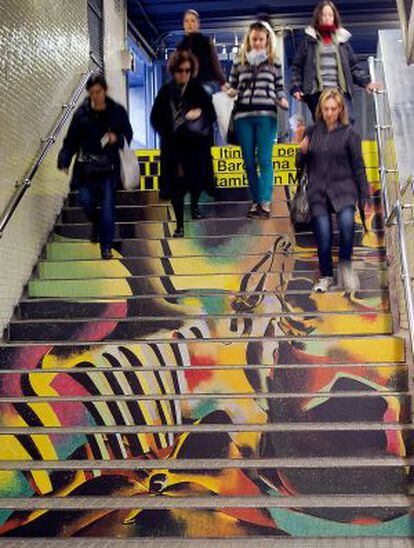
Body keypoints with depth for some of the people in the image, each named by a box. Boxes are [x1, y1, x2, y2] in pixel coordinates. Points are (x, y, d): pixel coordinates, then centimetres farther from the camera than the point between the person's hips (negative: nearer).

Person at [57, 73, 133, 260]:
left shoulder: (117, 111, -3)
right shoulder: (82, 113, -3)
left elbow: (128, 135, 7)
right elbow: (71, 140, -2)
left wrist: (117, 138, -14)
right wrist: (64, 159, -15)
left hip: (109, 167, -1)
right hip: (86, 166, 1)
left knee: (108, 206, -2)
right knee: (86, 201, -3)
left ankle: (106, 246, 10)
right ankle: (96, 224, 33)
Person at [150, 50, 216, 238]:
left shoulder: (198, 90, -2)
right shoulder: (165, 92, 0)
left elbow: (212, 115, -2)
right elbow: (155, 118, 2)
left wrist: (200, 113, -22)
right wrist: (168, 133, -11)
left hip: (195, 146, 0)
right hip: (172, 147, 1)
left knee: (196, 179, 0)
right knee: (175, 184, -1)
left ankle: (194, 204, 35)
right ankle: (180, 224, 10)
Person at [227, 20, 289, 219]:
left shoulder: (274, 63, 11)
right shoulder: (239, 62, 13)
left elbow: (279, 87, 14)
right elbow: (232, 87, 17)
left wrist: (282, 100, -6)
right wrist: (230, 92, -5)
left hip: (266, 115, -2)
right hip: (243, 115, 2)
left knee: (264, 160, -7)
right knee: (249, 162, 5)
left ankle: (265, 203, -8)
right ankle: (256, 201, 13)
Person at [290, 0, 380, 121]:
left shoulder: (342, 39, 19)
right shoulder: (309, 40, 12)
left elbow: (354, 66, 19)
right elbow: (297, 67, 10)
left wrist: (366, 82, 5)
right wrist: (296, 88, -4)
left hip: (341, 90, 2)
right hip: (317, 92, -2)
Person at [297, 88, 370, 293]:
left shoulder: (349, 133, 0)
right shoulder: (312, 132, 8)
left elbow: (359, 167, 3)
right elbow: (300, 165, 14)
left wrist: (364, 197, 2)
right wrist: (303, 152, -8)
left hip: (343, 188, -2)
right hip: (318, 190, 2)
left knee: (346, 222, -28)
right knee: (323, 234, -6)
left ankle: (345, 265, -6)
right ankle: (326, 276, 15)